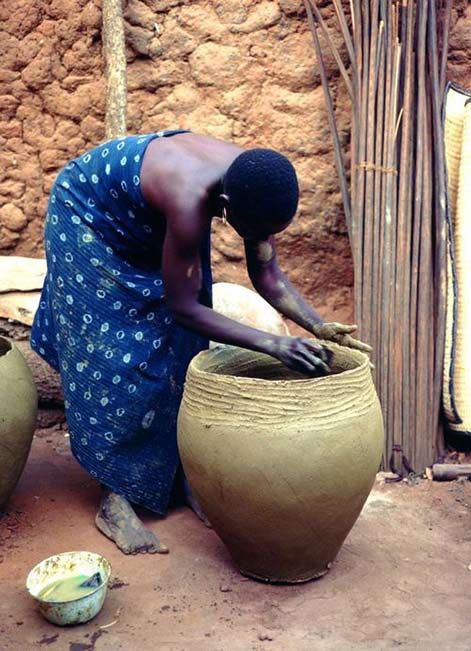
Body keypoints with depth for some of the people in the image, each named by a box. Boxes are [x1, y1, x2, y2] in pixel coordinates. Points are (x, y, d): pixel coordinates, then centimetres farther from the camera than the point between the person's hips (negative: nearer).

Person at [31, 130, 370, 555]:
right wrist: (273, 344, -37)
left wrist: (320, 327, -26)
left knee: (177, 345, 3)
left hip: (151, 224, 7)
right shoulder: (190, 199, -44)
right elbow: (182, 307, -35)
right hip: (89, 214, -6)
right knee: (114, 353, -9)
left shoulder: (256, 186, -24)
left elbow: (267, 275, -13)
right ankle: (117, 499, 1)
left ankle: (178, 472, 15)